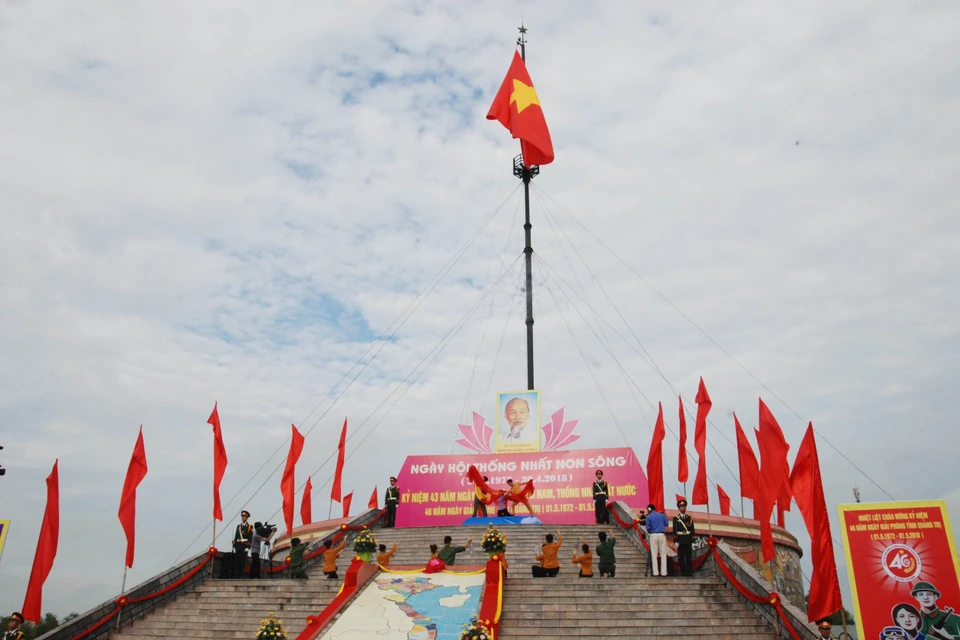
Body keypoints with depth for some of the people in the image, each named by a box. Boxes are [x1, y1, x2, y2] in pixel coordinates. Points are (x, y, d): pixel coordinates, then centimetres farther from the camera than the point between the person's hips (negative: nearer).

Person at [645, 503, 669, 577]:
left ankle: (656, 572, 1)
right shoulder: (662, 515, 8)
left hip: (653, 535, -2)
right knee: (663, 554, 5)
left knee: (654, 555, 3)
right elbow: (666, 524, 9)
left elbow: (648, 528, -1)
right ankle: (663, 572, 0)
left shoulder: (649, 517, 0)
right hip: (662, 535, 2)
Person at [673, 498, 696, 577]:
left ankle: (689, 572, 6)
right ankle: (683, 572, 6)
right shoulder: (675, 518, 3)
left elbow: (692, 530, 8)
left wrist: (693, 541, 2)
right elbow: (674, 530, -1)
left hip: (688, 541, 2)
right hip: (680, 541, -2)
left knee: (689, 557, 1)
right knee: (681, 558, 1)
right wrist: (675, 541, -8)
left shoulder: (690, 518, 10)